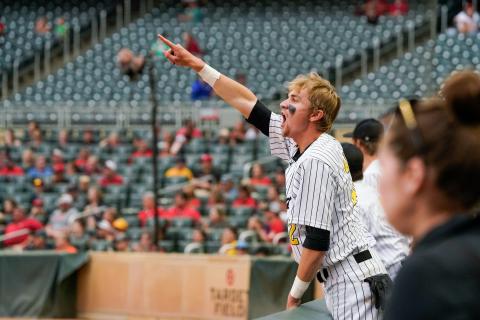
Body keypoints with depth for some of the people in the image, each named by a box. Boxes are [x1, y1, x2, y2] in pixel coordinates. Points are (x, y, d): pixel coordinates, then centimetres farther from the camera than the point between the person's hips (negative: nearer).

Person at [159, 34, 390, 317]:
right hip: (343, 283, 10)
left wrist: (296, 293, -7)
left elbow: (317, 241, -18)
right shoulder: (298, 145, 12)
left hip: (353, 282, -10)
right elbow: (248, 102, 20)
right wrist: (197, 65, 21)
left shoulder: (315, 162, -16)